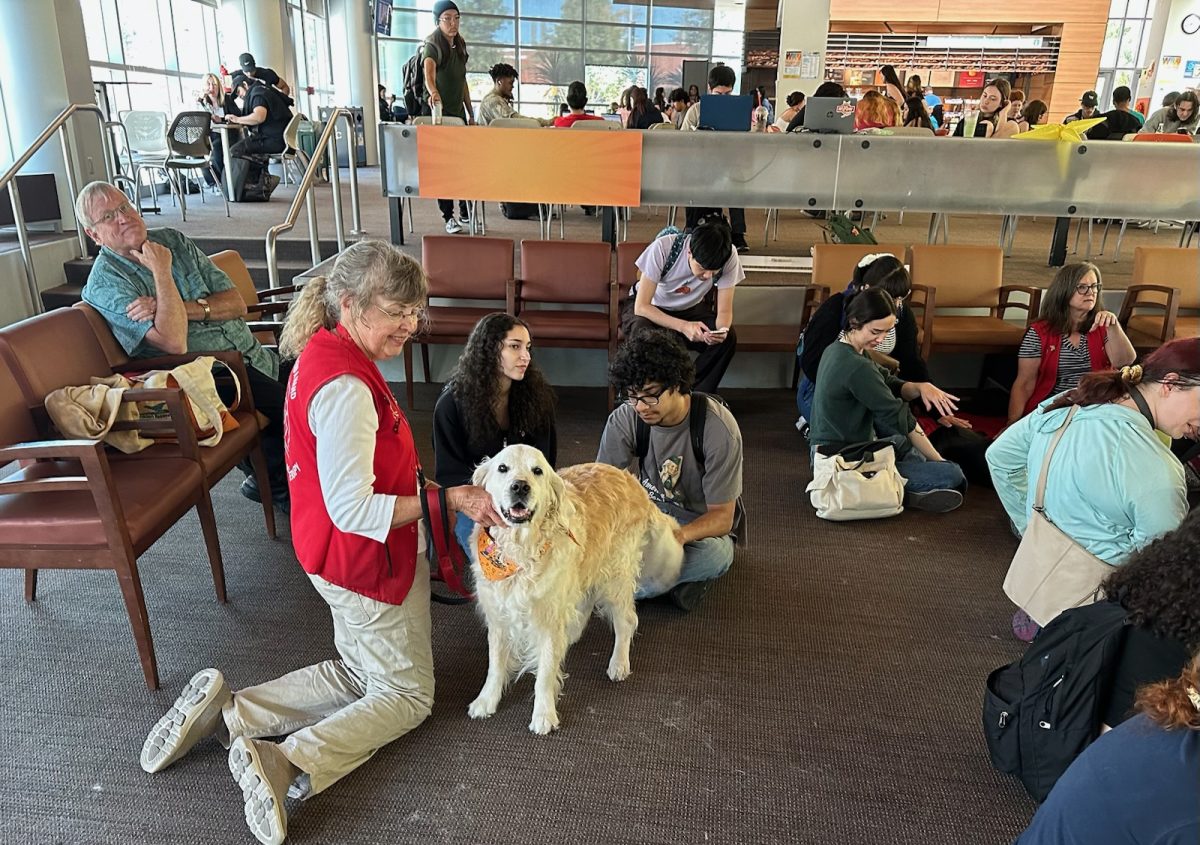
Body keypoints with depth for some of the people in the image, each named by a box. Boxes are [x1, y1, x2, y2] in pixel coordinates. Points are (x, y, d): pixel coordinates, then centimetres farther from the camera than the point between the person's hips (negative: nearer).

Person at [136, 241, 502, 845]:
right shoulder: (346, 387, -30)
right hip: (367, 562, -9)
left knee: (358, 673, 23)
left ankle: (226, 710, 15)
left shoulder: (324, 352, 2)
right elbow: (352, 510, -30)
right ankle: (288, 764, -4)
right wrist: (450, 498, -28)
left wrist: (414, 481, 11)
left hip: (338, 555, 9)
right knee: (408, 693, 9)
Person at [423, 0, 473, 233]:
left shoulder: (459, 47, 11)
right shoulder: (432, 46, -11)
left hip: (458, 112, 7)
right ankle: (449, 217, 0)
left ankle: (465, 210, 17)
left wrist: (471, 113, 16)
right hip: (439, 112, -7)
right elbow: (428, 72, -32)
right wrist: (433, 92, -53)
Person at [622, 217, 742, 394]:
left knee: (728, 337, -25)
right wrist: (683, 326, -44)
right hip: (651, 308, -3)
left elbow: (724, 311, -16)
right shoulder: (662, 248, -32)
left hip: (690, 308, 3)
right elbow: (641, 306, -30)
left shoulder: (729, 256, -24)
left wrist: (722, 330, -40)